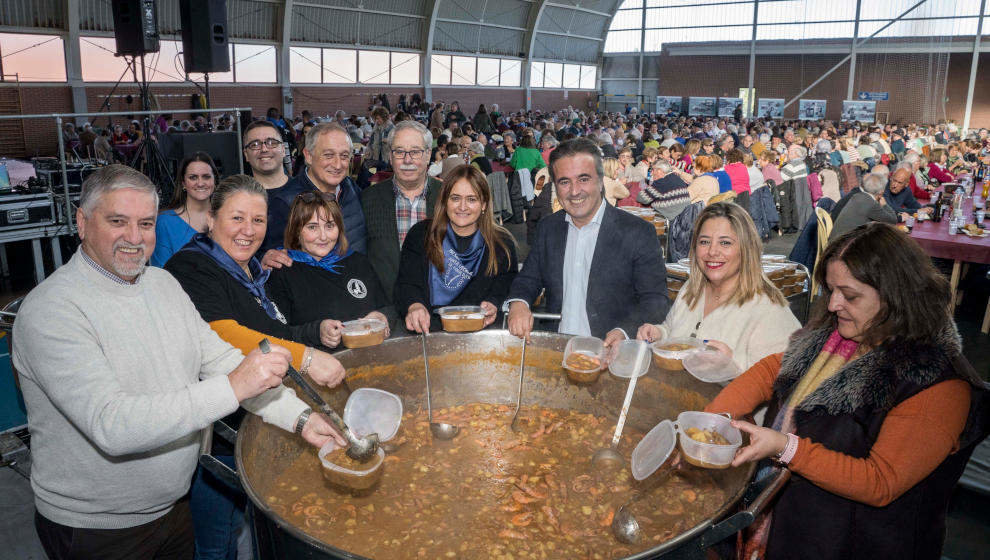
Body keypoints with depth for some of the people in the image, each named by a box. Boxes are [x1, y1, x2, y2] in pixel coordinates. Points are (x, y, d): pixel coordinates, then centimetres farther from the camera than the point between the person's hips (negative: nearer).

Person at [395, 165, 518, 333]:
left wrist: (493, 305, -19)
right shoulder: (419, 235, 9)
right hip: (426, 328, 0)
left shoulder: (502, 244, 9)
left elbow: (505, 291, 6)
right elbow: (408, 283, 0)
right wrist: (414, 306, -24)